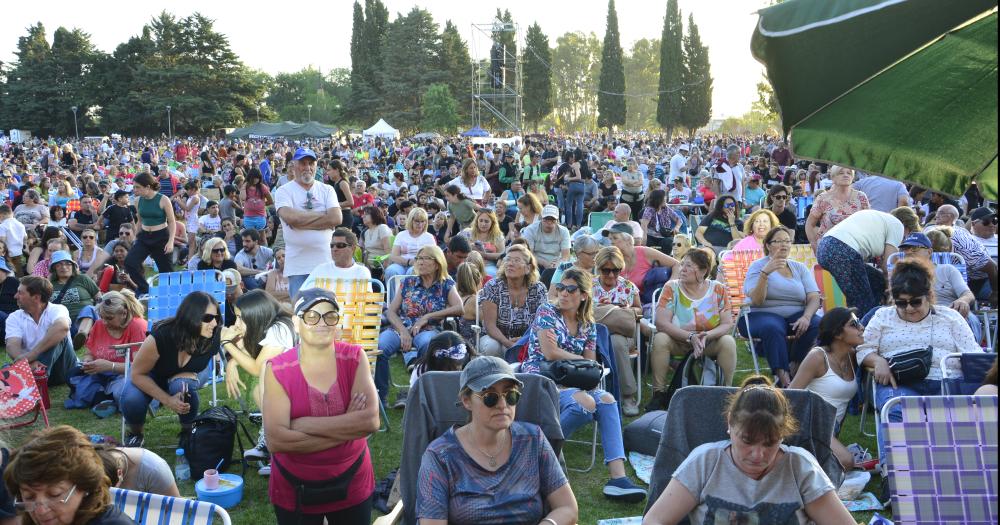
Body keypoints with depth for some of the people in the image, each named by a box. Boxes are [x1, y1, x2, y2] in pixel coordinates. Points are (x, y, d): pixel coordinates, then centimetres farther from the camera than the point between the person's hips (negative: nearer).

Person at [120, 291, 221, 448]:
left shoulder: (215, 337, -33)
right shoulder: (161, 336, -36)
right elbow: (137, 374, -24)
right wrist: (168, 400, -32)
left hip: (186, 375, 1)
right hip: (151, 377, -1)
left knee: (181, 385, -36)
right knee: (131, 401, -32)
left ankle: (188, 432, -5)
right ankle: (135, 434, 4)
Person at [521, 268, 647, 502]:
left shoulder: (588, 325, 16)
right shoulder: (547, 312, 1)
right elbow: (550, 353, -10)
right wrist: (580, 360, 0)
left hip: (569, 381, 5)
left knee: (607, 399, -25)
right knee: (585, 402, -33)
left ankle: (618, 476, -31)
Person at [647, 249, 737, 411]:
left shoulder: (718, 290, -6)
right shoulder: (671, 288, -10)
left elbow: (727, 324, -10)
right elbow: (661, 322, -19)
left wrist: (707, 335, -30)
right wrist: (690, 337, -30)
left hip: (710, 342, 1)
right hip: (677, 341, 0)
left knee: (728, 342, -27)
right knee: (660, 339, -30)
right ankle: (659, 394, -19)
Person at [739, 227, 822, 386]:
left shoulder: (800, 268, 15)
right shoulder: (757, 266, 4)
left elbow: (814, 298, 1)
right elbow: (756, 301, -11)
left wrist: (806, 317, -20)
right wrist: (765, 273, -22)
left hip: (796, 316, 4)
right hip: (764, 315, -4)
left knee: (817, 323, -26)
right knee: (773, 328, -37)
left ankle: (793, 368, -12)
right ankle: (784, 378, -38)